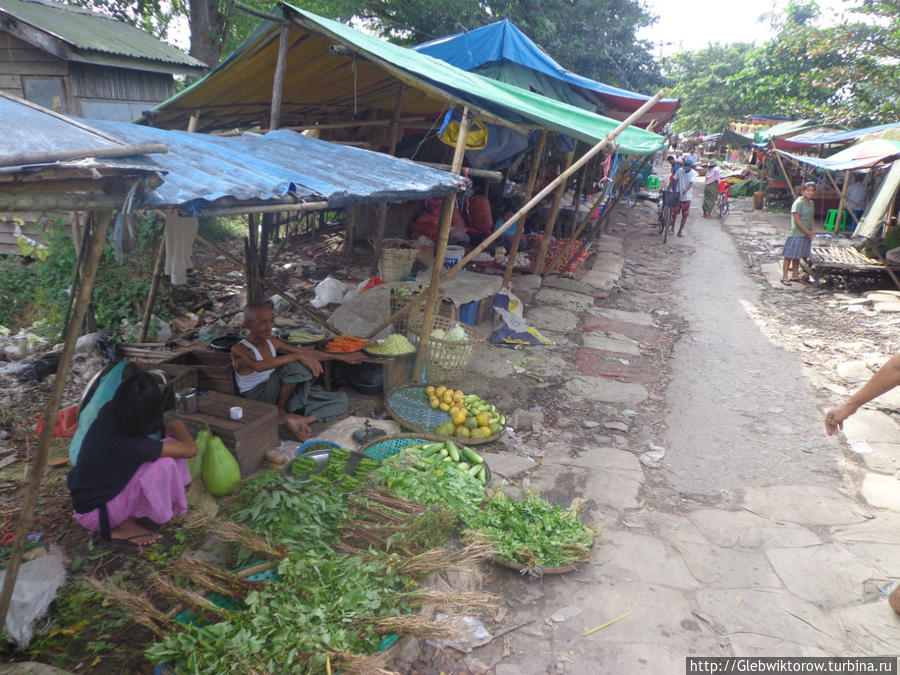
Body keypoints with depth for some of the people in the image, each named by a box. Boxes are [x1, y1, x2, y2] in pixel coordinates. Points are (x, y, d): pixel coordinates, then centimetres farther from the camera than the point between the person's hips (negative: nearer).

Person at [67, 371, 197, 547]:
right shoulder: (132, 446, -34)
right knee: (164, 464, -26)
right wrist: (178, 428, -3)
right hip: (93, 515, -7)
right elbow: (190, 449, -22)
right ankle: (125, 526, -6)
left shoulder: (107, 414, -15)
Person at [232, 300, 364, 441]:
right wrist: (298, 357, -37)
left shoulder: (270, 341, 9)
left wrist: (341, 357, 14)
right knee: (294, 366, -34)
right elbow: (258, 365, -36)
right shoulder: (239, 350, -14)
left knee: (341, 400, -3)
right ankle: (280, 412, -16)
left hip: (279, 394, 7)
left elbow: (303, 352, 16)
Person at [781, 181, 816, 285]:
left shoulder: (811, 203, 12)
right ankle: (784, 277, 1)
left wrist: (811, 231, 5)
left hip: (806, 235, 8)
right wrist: (807, 231, -15)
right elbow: (797, 220, -17)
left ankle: (795, 275, 23)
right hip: (796, 234, -8)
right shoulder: (798, 203, -13)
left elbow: (810, 219, 18)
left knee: (797, 257, 15)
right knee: (789, 256, -3)